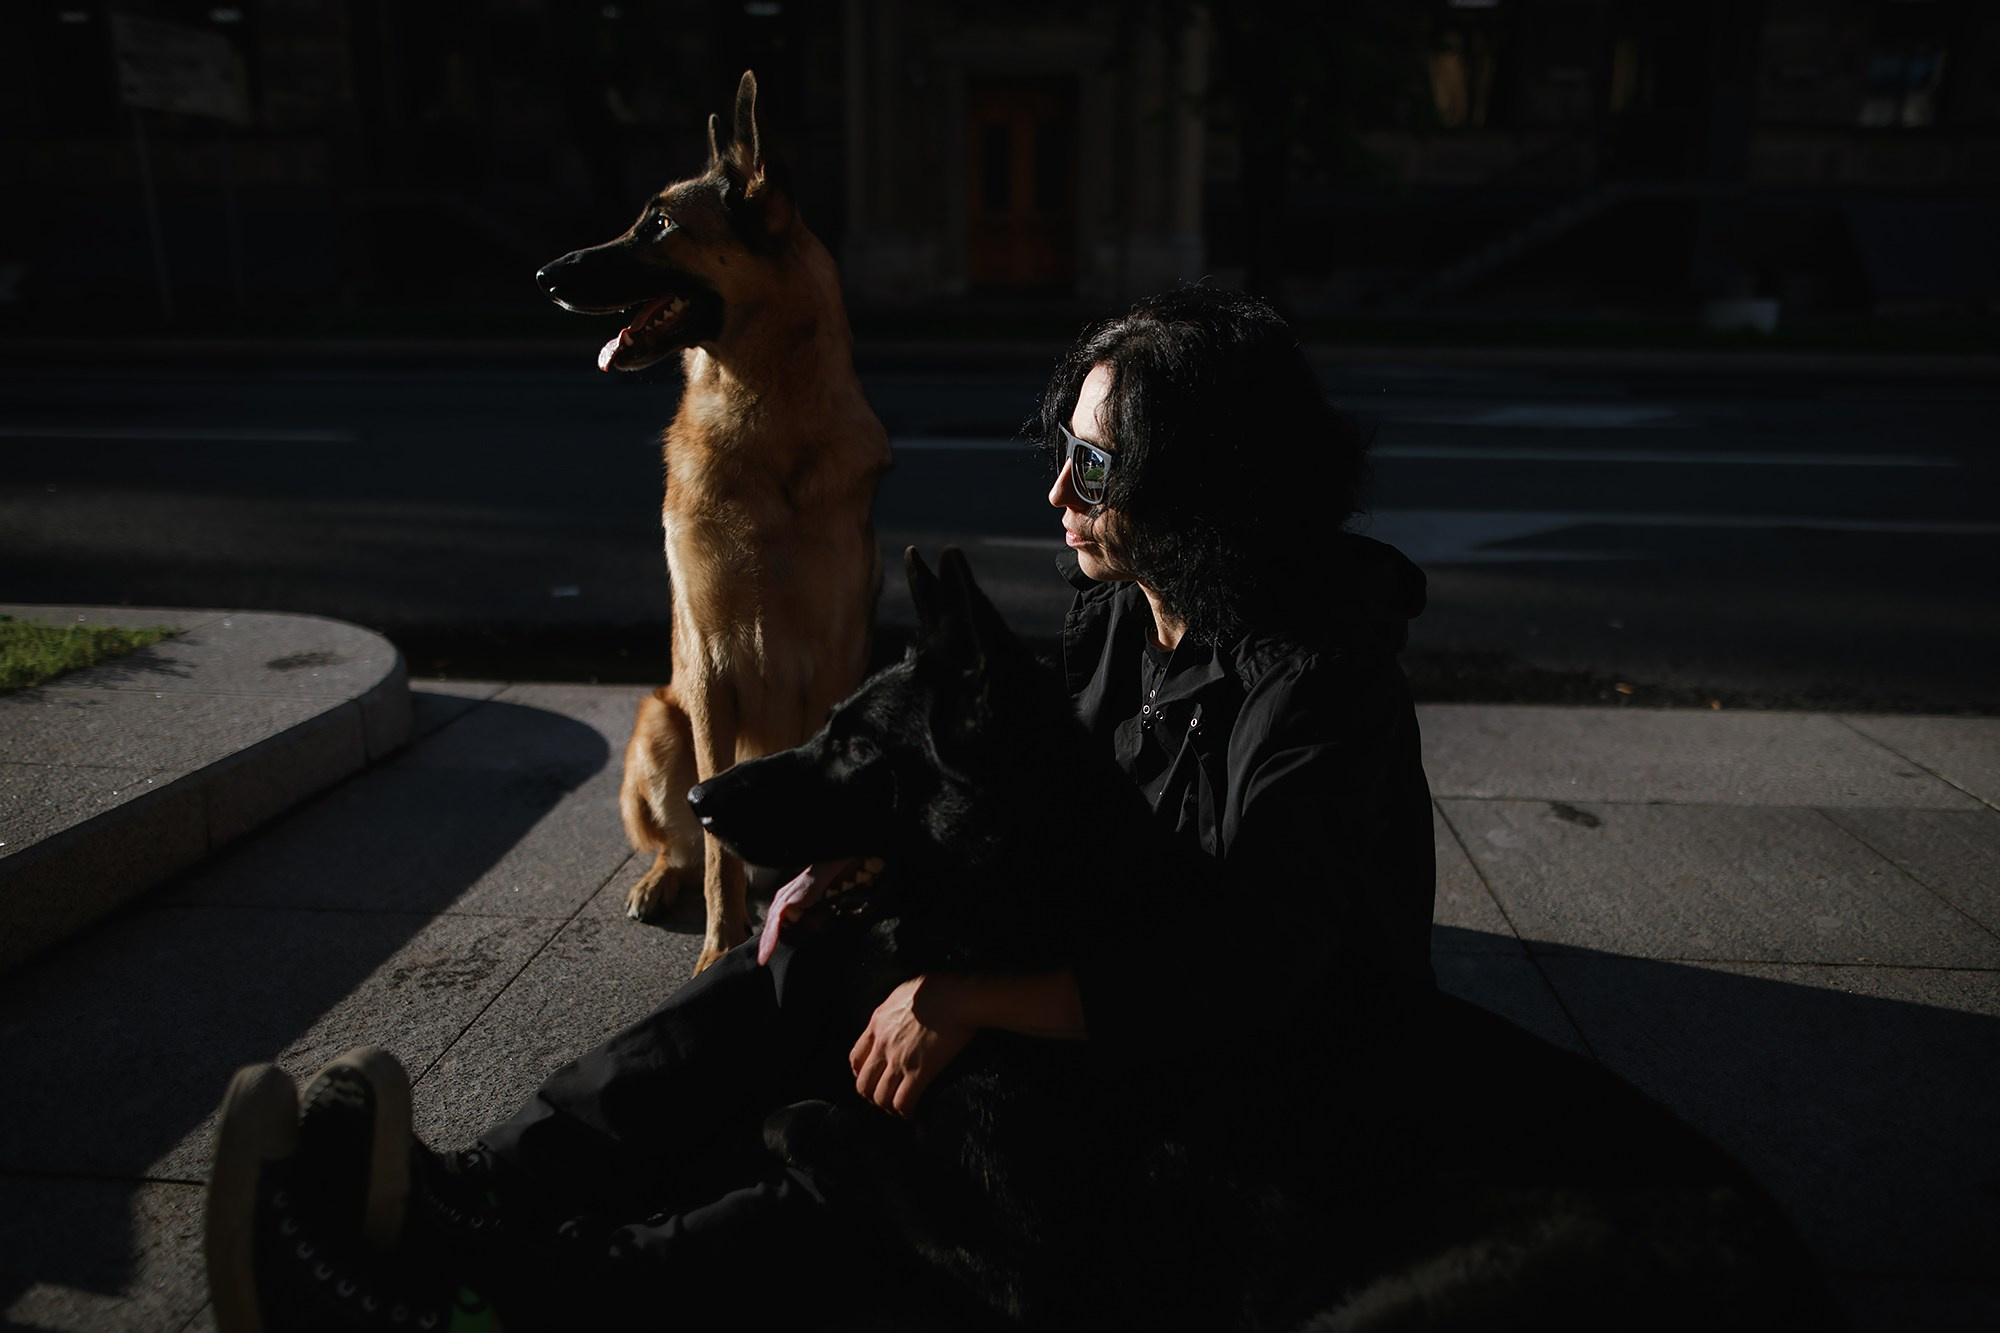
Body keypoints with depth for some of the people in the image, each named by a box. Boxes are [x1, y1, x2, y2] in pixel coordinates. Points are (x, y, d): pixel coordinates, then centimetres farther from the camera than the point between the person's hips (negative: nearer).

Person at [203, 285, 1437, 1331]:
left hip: (1243, 1095, -7)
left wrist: (963, 1002, -31)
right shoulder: (1121, 615, 1)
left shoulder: (1316, 689, -25)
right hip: (1106, 984, 8)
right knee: (795, 981, -9)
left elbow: (1234, 989, -30)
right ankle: (458, 1207, -15)